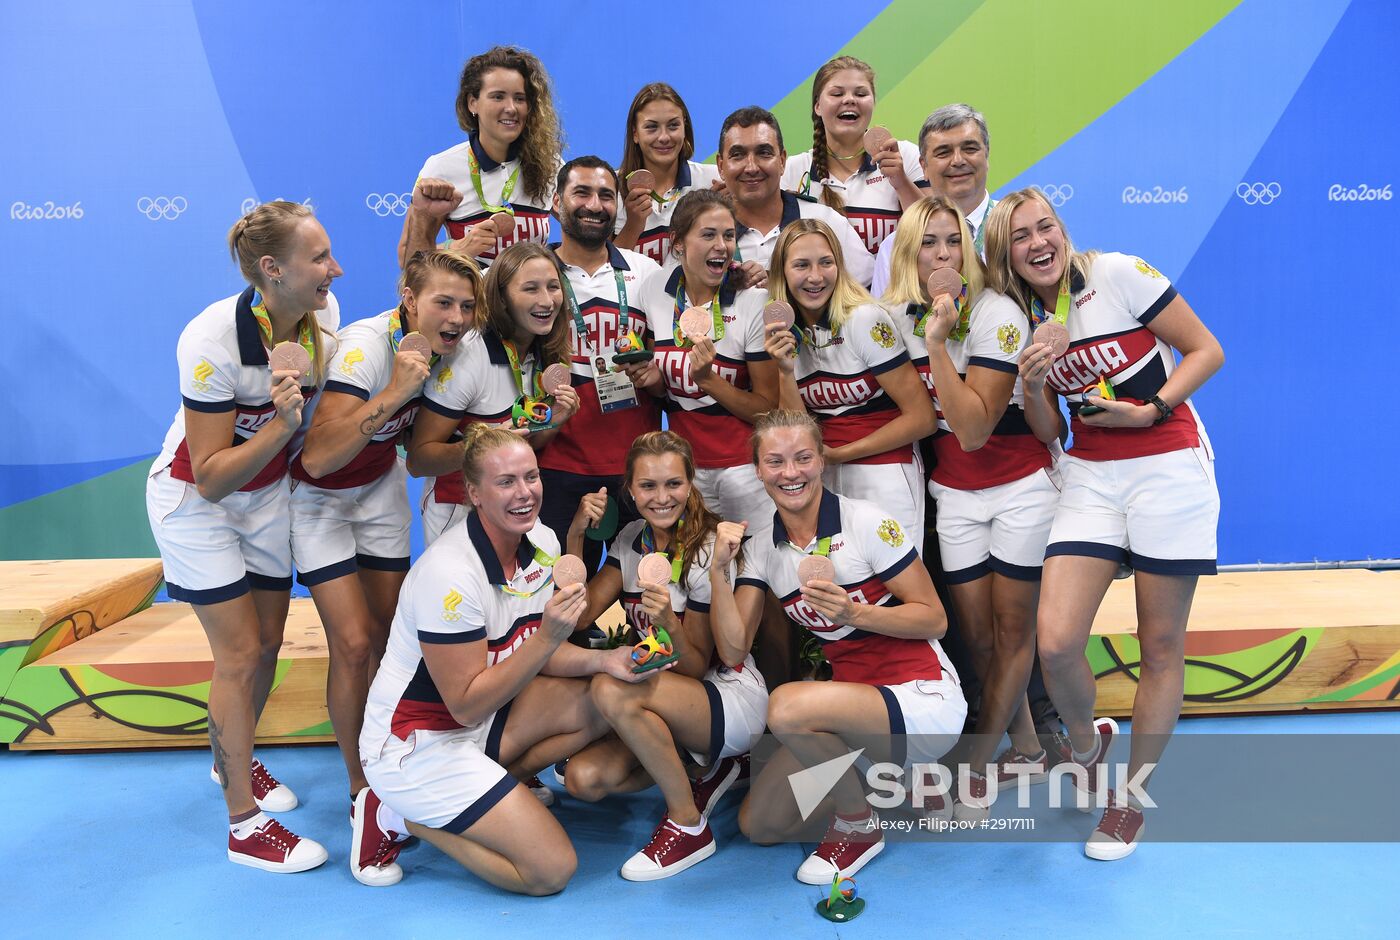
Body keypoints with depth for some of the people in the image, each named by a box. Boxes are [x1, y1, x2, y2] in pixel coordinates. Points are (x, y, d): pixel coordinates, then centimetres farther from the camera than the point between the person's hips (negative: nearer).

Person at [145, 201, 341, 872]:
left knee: (267, 643, 12)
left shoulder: (324, 313, -14)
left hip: (267, 492, 6)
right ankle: (243, 823, 9)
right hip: (194, 499, -6)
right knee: (240, 653, -5)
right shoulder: (213, 342, -32)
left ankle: (231, 758, 39)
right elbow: (211, 477, -27)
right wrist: (280, 424, -39)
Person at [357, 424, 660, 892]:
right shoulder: (449, 573, -27)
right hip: (416, 745, -8)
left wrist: (603, 659, -14)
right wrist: (548, 638, -33)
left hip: (476, 720, 8)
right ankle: (402, 816, 2)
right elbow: (466, 705, -24)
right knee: (552, 870, -12)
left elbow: (534, 656, 5)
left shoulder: (542, 543, -4)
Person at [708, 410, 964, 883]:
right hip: (853, 697, 7)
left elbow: (934, 618, -11)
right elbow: (733, 646, -3)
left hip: (924, 698, -6)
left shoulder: (867, 522, -12)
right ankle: (871, 777, 21)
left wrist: (854, 613, -26)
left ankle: (859, 825, -4)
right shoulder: (762, 549, 4)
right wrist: (718, 569, -15)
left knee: (786, 705, -32)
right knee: (758, 825, 1)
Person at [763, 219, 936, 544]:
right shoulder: (784, 333, 1)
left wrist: (840, 454, -11)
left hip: (884, 478, -4)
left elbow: (922, 419, -13)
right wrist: (785, 370, -17)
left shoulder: (866, 319, -14)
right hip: (821, 482, 4)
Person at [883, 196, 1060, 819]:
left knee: (1013, 628, 3)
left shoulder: (998, 315, -18)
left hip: (1020, 483, -4)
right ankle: (1026, 749, 26)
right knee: (977, 634, 6)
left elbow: (974, 427, -25)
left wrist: (937, 342, -29)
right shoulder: (897, 318, -2)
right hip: (954, 492, 4)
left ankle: (974, 769, 16)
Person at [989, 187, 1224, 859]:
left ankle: (1132, 798, 23)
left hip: (1168, 468, -3)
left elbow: (1206, 351, -4)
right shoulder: (1022, 320, 7)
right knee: (1055, 642, -11)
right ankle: (1085, 741, 22)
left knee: (1162, 646, 4)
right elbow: (1045, 429, 8)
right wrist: (1033, 385, -10)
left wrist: (1150, 410, -16)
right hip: (1088, 477, 4)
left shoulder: (1118, 274, -7)